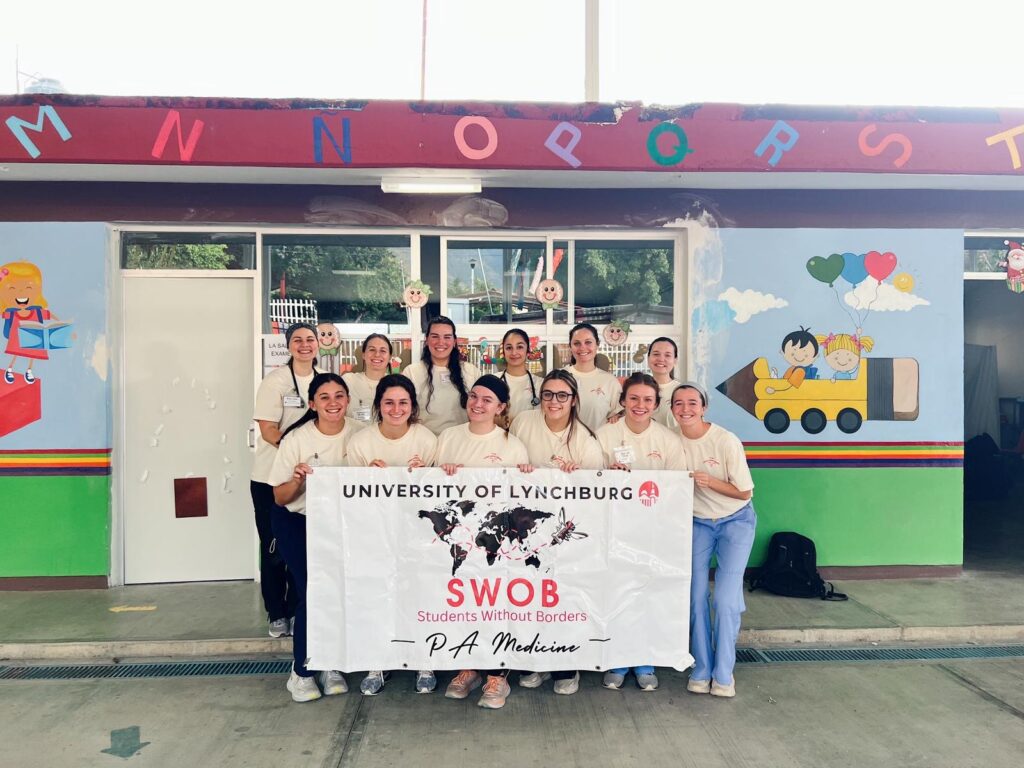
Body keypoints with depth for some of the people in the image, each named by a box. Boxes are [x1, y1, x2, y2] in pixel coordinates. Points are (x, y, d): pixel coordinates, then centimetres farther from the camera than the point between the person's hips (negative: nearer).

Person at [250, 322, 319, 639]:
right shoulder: (275, 380, -8)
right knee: (274, 547, 6)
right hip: (271, 478, -4)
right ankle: (277, 615, 19)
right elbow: (267, 429, -15)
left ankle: (297, 611, 23)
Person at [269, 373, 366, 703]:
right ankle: (301, 672, 8)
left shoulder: (359, 433, -12)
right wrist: (297, 480, -29)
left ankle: (330, 666, 15)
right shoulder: (296, 439, -17)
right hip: (297, 522, -2)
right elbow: (280, 498, -9)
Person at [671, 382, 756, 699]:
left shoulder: (726, 441, -21)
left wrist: (709, 481, -28)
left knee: (726, 598, -9)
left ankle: (723, 674, 8)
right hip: (697, 522, 3)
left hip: (736, 521, -3)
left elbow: (745, 492, -14)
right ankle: (701, 669, 15)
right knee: (696, 595, 0)